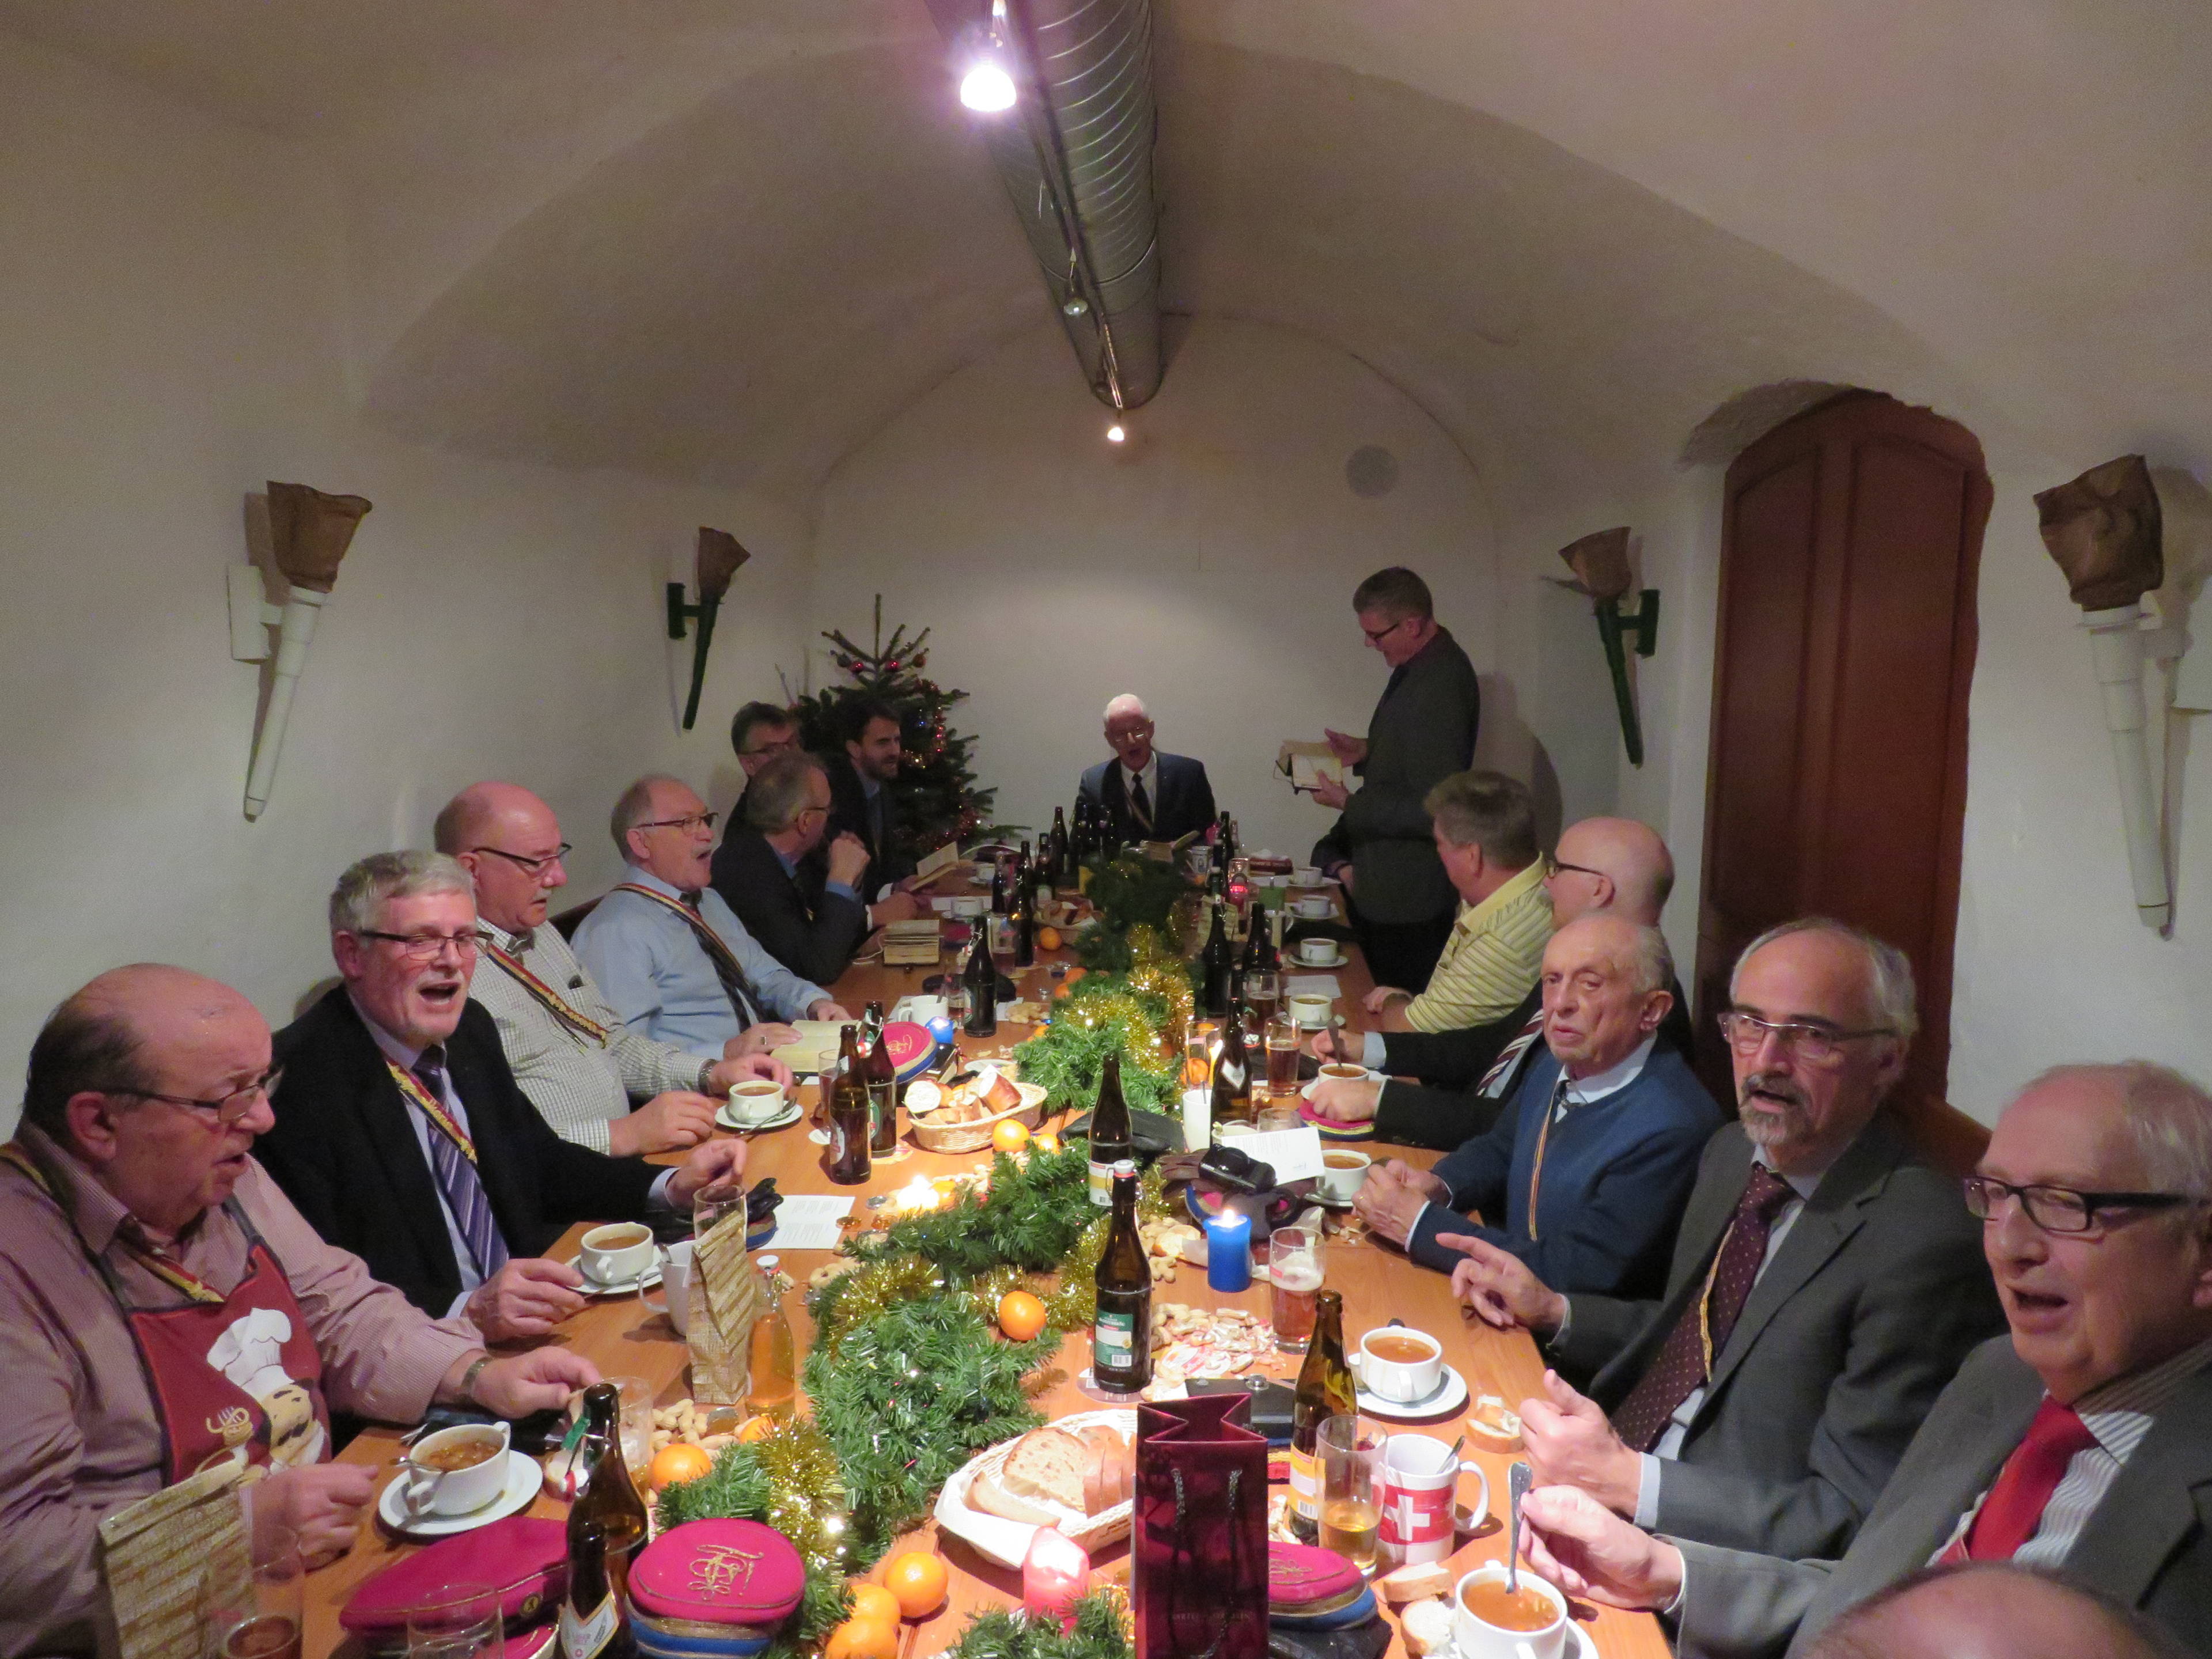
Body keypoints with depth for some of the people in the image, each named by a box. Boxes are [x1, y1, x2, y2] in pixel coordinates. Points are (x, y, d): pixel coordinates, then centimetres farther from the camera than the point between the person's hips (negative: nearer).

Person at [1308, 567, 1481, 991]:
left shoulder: (1440, 686, -23)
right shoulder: (1420, 666, 7)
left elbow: (1432, 810, -24)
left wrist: (1349, 804, -17)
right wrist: (1367, 753, 7)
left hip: (1406, 900, -10)